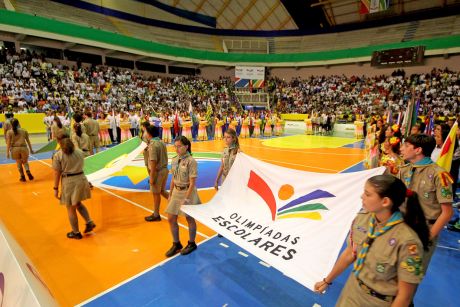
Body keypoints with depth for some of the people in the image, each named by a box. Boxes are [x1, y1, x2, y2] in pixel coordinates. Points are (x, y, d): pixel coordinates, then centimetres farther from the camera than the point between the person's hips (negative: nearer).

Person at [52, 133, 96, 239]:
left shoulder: (58, 155, -9)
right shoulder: (80, 152, 3)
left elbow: (57, 173, -8)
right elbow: (80, 166, 9)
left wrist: (56, 188, -1)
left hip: (69, 182, -4)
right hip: (81, 179, 5)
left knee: (71, 208, 12)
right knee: (78, 203, 26)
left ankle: (76, 233, 24)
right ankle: (89, 222, 13)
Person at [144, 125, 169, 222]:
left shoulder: (153, 145, -19)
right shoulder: (162, 142, 7)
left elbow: (153, 162, -22)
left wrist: (151, 177, -18)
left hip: (157, 171, -8)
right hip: (165, 169, 8)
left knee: (156, 193, 7)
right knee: (162, 191, 22)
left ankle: (156, 215, 21)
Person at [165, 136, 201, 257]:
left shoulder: (191, 161, -17)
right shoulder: (174, 160, 3)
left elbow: (192, 182, -18)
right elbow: (173, 179, 10)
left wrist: (186, 198, -20)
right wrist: (170, 194, 11)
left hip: (188, 192, -6)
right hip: (176, 192, 7)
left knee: (190, 219, 10)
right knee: (171, 219, 10)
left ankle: (191, 244, 32)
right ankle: (176, 244, 30)